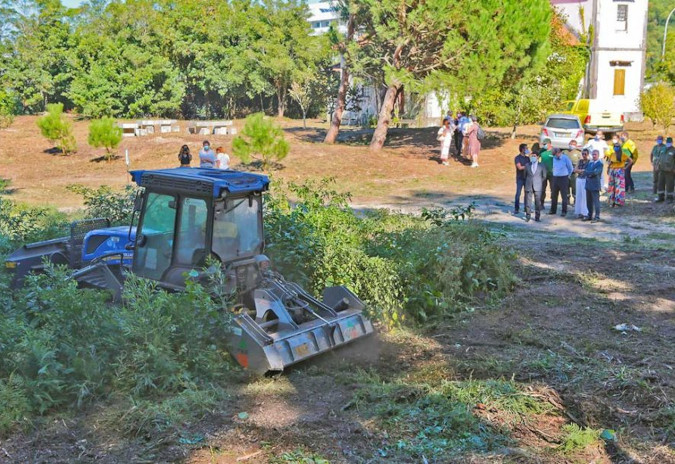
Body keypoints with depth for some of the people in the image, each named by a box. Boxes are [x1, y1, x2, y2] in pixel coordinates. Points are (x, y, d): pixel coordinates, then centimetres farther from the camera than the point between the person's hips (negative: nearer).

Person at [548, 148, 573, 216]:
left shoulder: (565, 158, -10)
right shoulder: (553, 158, 2)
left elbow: (570, 168, 0)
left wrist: (568, 176, 7)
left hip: (563, 179, -5)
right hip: (555, 178, 5)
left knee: (564, 196, -1)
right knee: (554, 195, 9)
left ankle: (564, 211, 4)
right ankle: (553, 210, 19)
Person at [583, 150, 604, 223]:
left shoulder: (600, 164, -8)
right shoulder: (590, 162, 15)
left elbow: (595, 172, -21)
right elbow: (585, 171, 12)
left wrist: (586, 172, -9)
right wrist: (588, 174, -9)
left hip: (595, 185, -7)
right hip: (588, 185, 7)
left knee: (596, 201, -4)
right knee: (589, 202, 13)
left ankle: (597, 217, 0)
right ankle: (589, 215, 22)